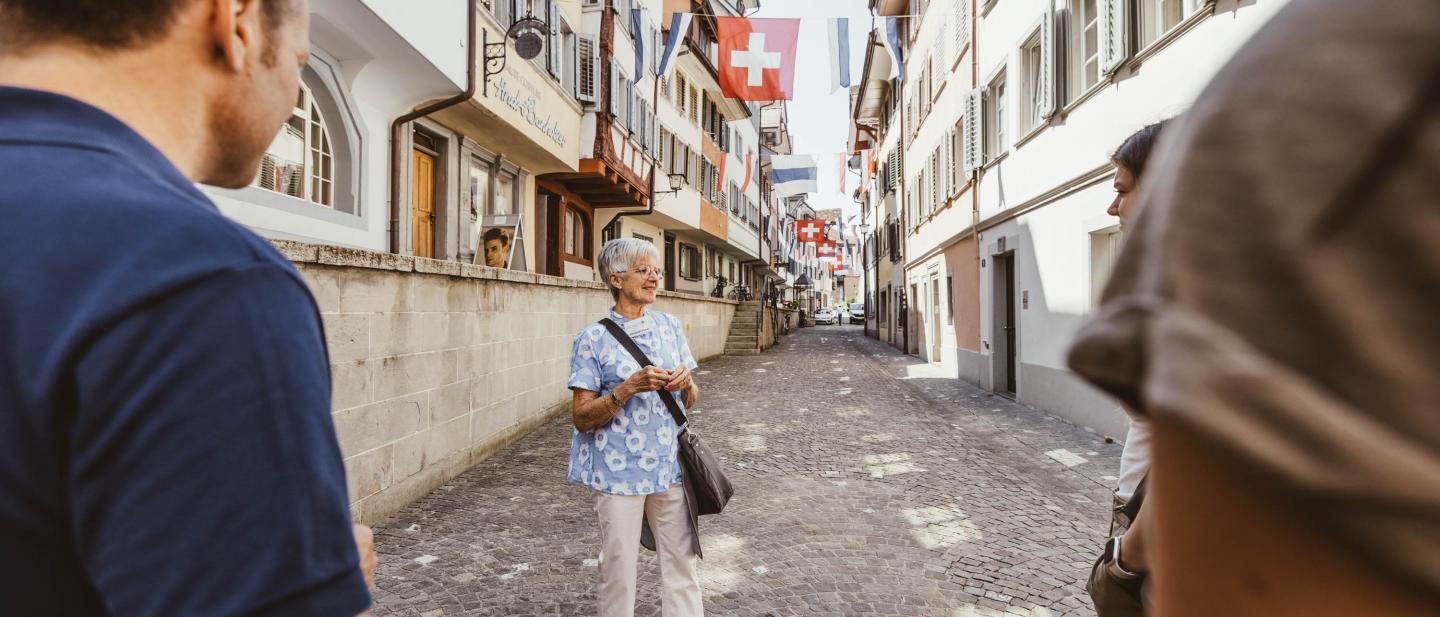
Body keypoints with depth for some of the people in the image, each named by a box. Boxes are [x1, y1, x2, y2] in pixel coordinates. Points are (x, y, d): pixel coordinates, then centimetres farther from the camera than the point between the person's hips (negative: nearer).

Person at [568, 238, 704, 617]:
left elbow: (691, 401, 12)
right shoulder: (594, 338, -7)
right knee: (619, 571, 7)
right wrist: (628, 388, -22)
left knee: (682, 565, 10)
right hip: (619, 471, -3)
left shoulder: (670, 327, 6)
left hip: (670, 466, 4)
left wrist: (686, 384, -11)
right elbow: (582, 418, -9)